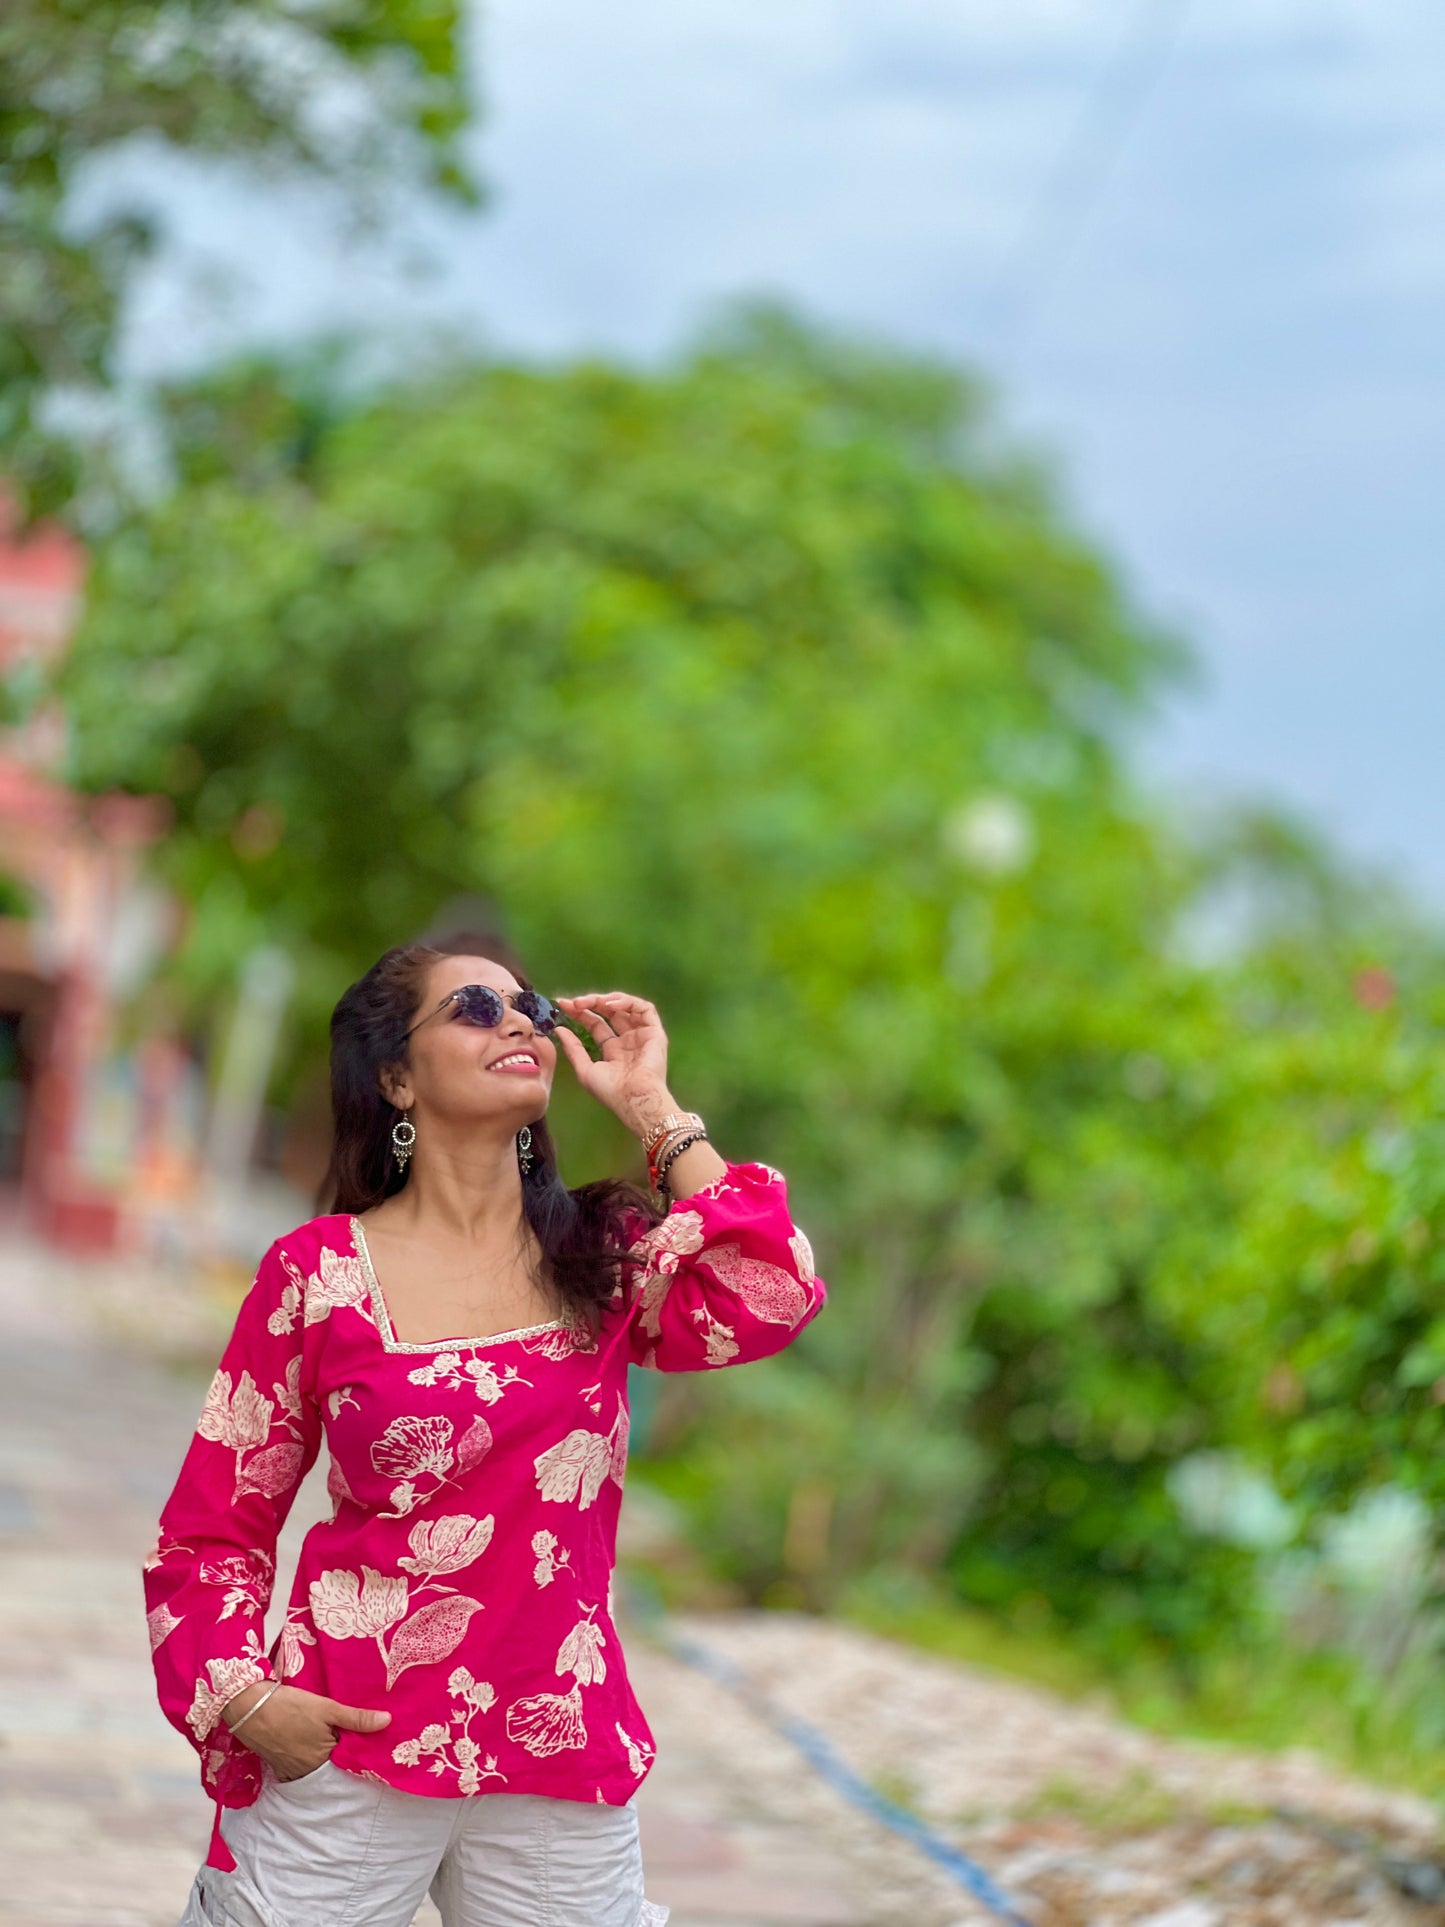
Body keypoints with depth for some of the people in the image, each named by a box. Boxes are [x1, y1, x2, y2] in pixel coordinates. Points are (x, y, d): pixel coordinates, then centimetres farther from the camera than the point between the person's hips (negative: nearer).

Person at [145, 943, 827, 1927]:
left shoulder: (602, 1252, 7)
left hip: (560, 1765, 3)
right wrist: (242, 1697, -11)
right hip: (347, 1751, -2)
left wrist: (650, 1105, -7)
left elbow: (768, 1301, -14)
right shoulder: (319, 1273, -1)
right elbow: (211, 1531, 4)